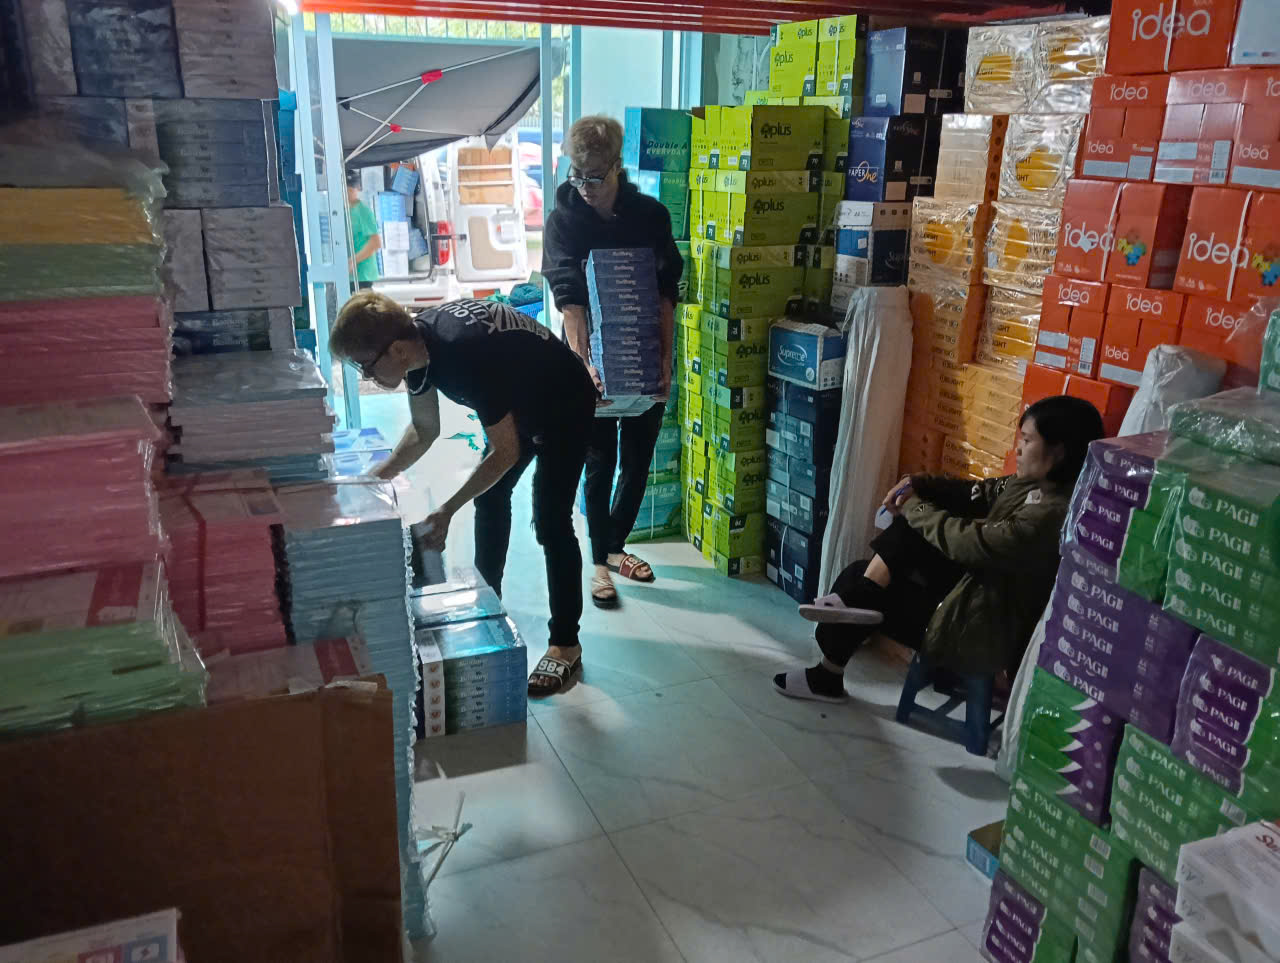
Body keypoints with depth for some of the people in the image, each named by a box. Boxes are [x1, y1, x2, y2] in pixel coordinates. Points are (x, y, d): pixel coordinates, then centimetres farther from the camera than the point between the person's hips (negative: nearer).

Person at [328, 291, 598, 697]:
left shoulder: (465, 356, -39)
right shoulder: (418, 340, -13)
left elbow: (506, 452, -29)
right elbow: (424, 431, 3)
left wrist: (448, 511, -29)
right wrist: (379, 476, -5)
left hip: (564, 408, -9)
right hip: (520, 403, 9)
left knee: (550, 521, -12)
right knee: (490, 498, 16)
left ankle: (565, 645, -1)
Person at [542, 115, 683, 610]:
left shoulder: (650, 215, -1)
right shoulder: (563, 220, -7)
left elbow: (667, 291, 0)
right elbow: (568, 298, -16)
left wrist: (666, 356, -9)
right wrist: (582, 362, -27)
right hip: (594, 359, -3)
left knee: (638, 460, 11)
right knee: (600, 464, 2)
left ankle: (615, 545, 30)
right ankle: (601, 561, 16)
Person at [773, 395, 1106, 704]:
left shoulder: (1053, 513, -30)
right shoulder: (1035, 482, -1)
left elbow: (975, 542, -28)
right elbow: (981, 493, 8)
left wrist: (914, 508, -14)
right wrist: (920, 485, -8)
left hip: (980, 632, -9)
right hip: (975, 586, 9)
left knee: (860, 580, -1)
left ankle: (826, 676, 19)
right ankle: (856, 600, -9)